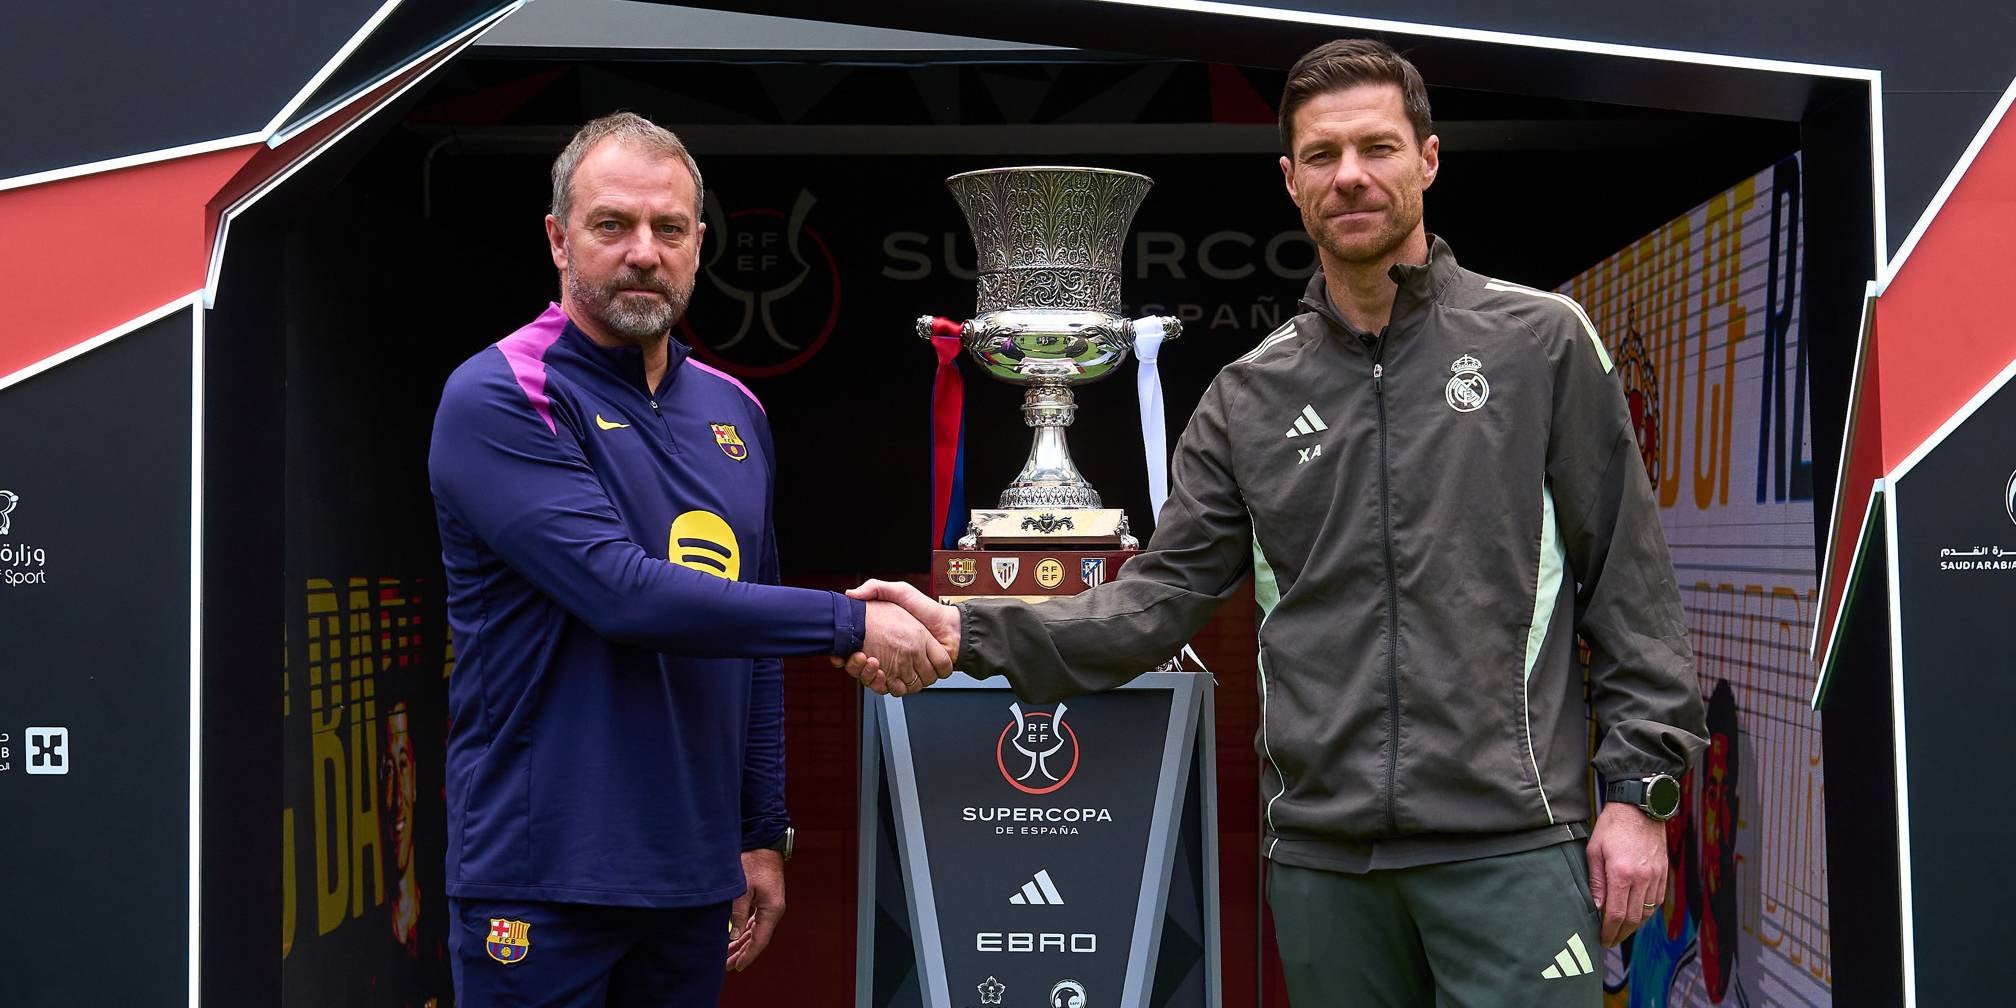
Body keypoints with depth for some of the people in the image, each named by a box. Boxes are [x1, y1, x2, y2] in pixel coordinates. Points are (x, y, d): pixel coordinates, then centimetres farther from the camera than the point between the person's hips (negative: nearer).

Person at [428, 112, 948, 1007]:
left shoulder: (734, 414, 9)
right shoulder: (498, 401, -11)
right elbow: (625, 593, -23)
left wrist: (764, 833, 13)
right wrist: (850, 623, -20)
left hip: (695, 878, 6)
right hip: (545, 881, -6)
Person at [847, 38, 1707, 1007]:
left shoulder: (1541, 342, 2)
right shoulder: (1247, 398, 9)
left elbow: (1628, 583, 1)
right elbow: (1164, 593, 5)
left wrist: (1638, 789, -4)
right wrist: (971, 630, -9)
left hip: (1511, 844, -3)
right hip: (1320, 854, 3)